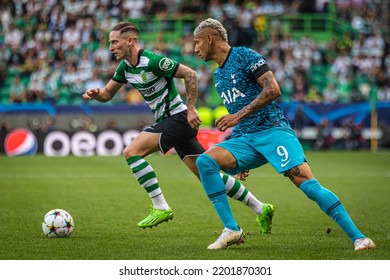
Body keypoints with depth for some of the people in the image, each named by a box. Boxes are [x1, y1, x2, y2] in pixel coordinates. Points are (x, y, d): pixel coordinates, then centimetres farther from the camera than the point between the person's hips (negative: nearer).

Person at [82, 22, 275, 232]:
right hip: (166, 121, 9)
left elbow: (189, 74, -15)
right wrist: (95, 93, -7)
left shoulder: (152, 61, -18)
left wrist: (191, 109, -16)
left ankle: (160, 207, -13)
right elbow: (107, 94, 16)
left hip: (178, 118, -9)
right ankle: (260, 209, 14)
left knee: (131, 152, -17)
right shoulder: (125, 67, 8)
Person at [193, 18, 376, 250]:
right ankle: (231, 230, -17)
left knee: (308, 183, -20)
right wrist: (241, 160, 26)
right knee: (205, 161, -18)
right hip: (244, 139, 7)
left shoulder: (244, 55, -4)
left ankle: (357, 237, -15)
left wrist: (239, 115, -19)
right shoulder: (218, 76, 21)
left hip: (272, 130, -7)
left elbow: (273, 90, -15)